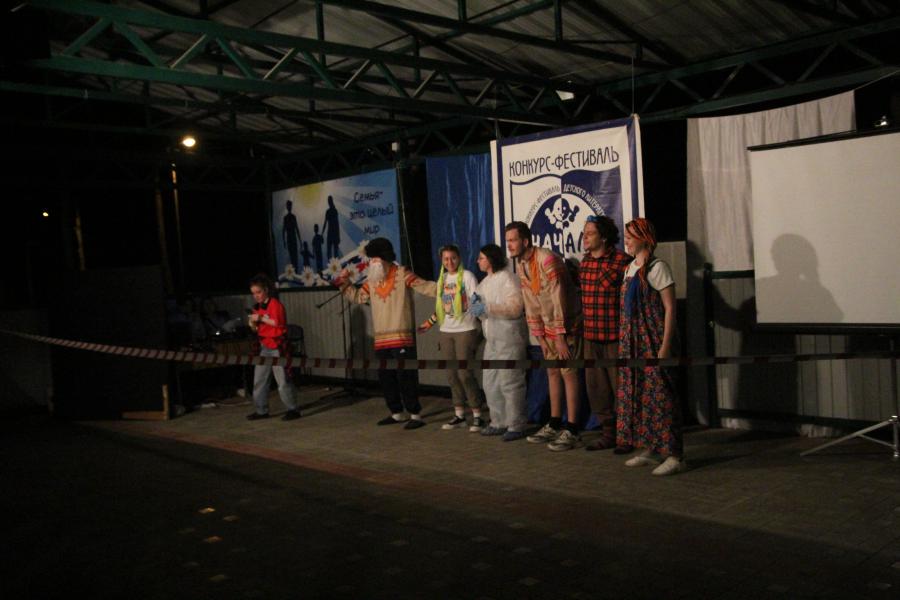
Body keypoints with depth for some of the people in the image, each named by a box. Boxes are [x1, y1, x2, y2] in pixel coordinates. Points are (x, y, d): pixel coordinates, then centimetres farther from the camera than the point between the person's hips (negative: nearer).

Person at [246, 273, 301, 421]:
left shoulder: (275, 304, -9)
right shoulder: (257, 307, 13)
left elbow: (279, 323, -19)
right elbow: (256, 329, 18)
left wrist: (261, 319, -18)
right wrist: (253, 323, -2)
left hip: (276, 346, -8)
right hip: (264, 346, 8)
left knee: (282, 379, -7)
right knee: (259, 379, 8)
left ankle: (293, 409, 0)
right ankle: (261, 410, 17)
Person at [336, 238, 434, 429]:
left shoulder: (402, 274, -7)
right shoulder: (372, 281, 13)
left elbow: (425, 287, -12)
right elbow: (358, 297, 23)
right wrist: (345, 283, 13)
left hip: (401, 337, -7)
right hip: (381, 339, 7)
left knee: (406, 376, -7)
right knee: (385, 378, 13)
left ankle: (415, 415, 3)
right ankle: (396, 413, 27)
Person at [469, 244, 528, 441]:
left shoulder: (507, 278, -10)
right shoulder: (485, 282, 16)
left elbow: (515, 308, -20)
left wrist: (487, 308, -24)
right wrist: (477, 304, 0)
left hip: (509, 338, -9)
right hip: (492, 339, 9)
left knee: (510, 383, -6)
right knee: (491, 383, 10)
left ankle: (516, 426, 2)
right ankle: (499, 423, 20)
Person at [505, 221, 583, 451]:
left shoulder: (547, 260, -23)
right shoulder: (520, 265, 4)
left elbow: (559, 299, -24)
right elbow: (530, 303, 8)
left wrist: (560, 336, -23)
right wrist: (539, 335, 6)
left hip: (567, 324, -8)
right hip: (548, 326, 8)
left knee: (568, 373, -6)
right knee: (552, 372, 12)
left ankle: (572, 431, -2)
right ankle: (554, 425, 20)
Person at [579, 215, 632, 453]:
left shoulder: (622, 261, -12)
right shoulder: (584, 263, 11)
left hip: (616, 336, -7)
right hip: (591, 336, 7)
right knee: (596, 388, 11)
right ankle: (608, 433, 24)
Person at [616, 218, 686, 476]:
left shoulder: (657, 268, -9)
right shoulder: (630, 268, 13)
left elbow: (670, 309, -13)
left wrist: (665, 346, -18)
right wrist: (624, 342, 13)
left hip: (652, 341, -8)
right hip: (631, 341, 8)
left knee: (658, 394, -8)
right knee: (637, 393, 10)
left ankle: (675, 455, -4)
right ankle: (650, 449, 20)